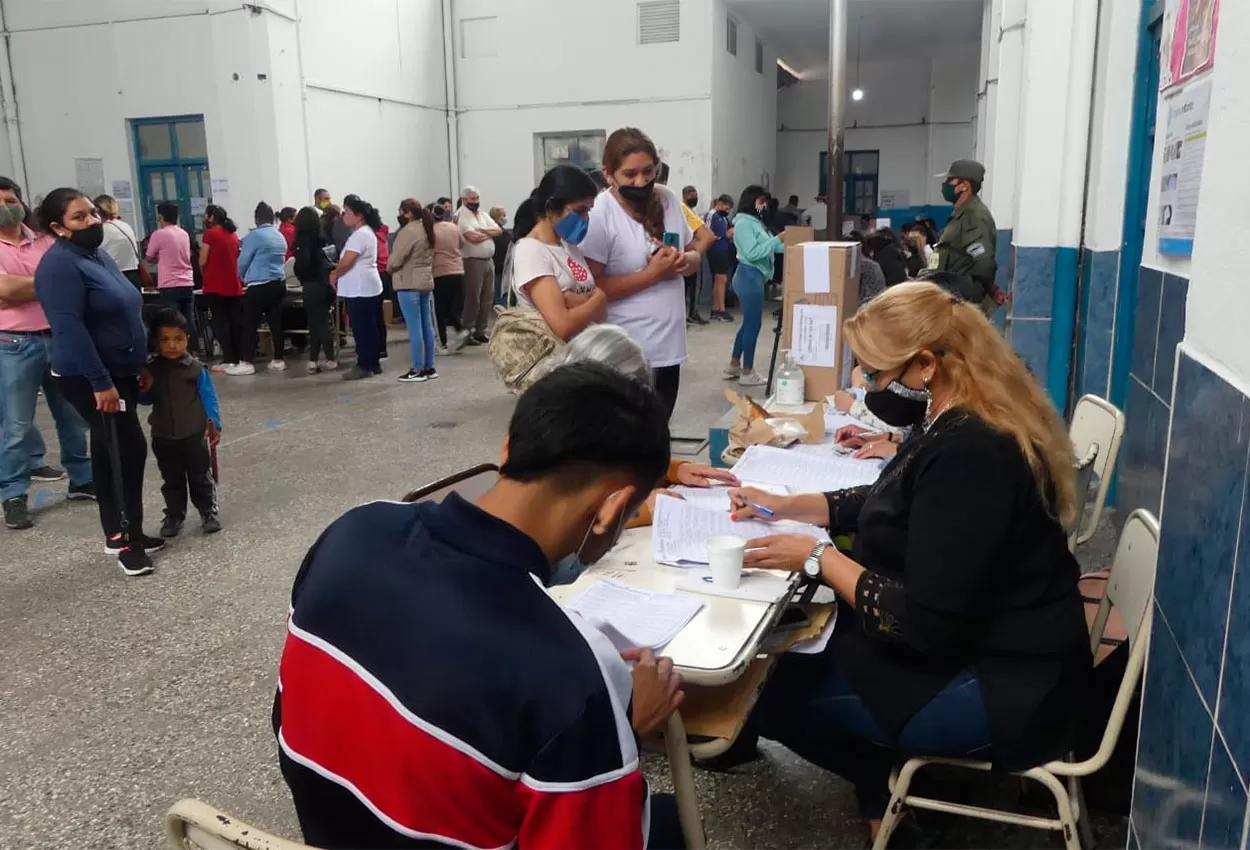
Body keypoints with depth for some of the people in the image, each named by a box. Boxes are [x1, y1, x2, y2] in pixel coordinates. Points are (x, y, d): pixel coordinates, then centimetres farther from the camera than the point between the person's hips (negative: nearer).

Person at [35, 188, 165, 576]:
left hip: (119, 371, 9)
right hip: (89, 379, -9)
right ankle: (123, 536, 3)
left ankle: (122, 533, 23)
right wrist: (100, 383, -26)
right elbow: (70, 329, -24)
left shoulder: (98, 256, 12)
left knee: (112, 454, 14)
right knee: (129, 451, -8)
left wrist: (141, 365, 17)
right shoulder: (59, 265, -18)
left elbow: (125, 314, 19)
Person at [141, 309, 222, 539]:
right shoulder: (151, 369, -1)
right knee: (171, 481, 15)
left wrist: (215, 425, -8)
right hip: (163, 437, 3)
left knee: (200, 478, 9)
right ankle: (174, 516, 27)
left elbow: (208, 398, -4)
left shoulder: (196, 368, -10)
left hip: (194, 436, -3)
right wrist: (142, 390, -13)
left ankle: (208, 513, 22)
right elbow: (146, 400, 10)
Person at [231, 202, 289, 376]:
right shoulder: (280, 236, 12)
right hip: (278, 284, 7)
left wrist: (243, 278, 16)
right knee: (276, 322, 8)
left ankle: (246, 363, -2)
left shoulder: (254, 235, -9)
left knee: (250, 324, -2)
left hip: (259, 286, -7)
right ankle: (278, 360, 10)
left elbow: (243, 261, -4)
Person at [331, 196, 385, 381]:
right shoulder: (366, 232, 17)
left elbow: (346, 262, -21)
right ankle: (373, 363, 17)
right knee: (369, 327, 12)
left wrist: (334, 275, -4)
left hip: (360, 289, -10)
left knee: (361, 328, -6)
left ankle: (364, 366, -2)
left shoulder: (360, 235, -16)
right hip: (365, 287, 10)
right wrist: (338, 273, 7)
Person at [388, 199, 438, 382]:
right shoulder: (426, 229, 13)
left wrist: (389, 268, 2)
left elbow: (395, 260, -17)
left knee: (414, 328, -5)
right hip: (426, 281, 9)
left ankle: (418, 370, -2)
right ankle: (429, 367, 15)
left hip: (409, 284, -9)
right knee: (427, 326, 10)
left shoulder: (407, 231, -15)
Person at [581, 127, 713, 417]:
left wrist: (686, 260, -8)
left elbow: (695, 251, 15)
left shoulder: (668, 200, 4)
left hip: (669, 346, 6)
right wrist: (651, 274, -21)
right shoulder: (598, 216, -15)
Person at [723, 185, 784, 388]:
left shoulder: (755, 223, 16)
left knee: (749, 322, 15)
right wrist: (778, 240, -22)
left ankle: (734, 365, 23)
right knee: (753, 323, -5)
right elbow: (753, 253, -22)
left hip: (754, 277, 10)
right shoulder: (743, 224, -14)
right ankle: (747, 373, 2)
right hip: (750, 276, -10)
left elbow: (769, 247, 12)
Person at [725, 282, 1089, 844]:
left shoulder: (969, 454, -29)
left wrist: (817, 558, -20)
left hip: (1003, 689, -10)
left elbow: (925, 624, -30)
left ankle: (887, 791, 20)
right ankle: (890, 775, 27)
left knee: (769, 692, -6)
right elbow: (890, 503, 17)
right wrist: (786, 505, 7)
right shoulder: (962, 425, 3)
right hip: (976, 643, 10)